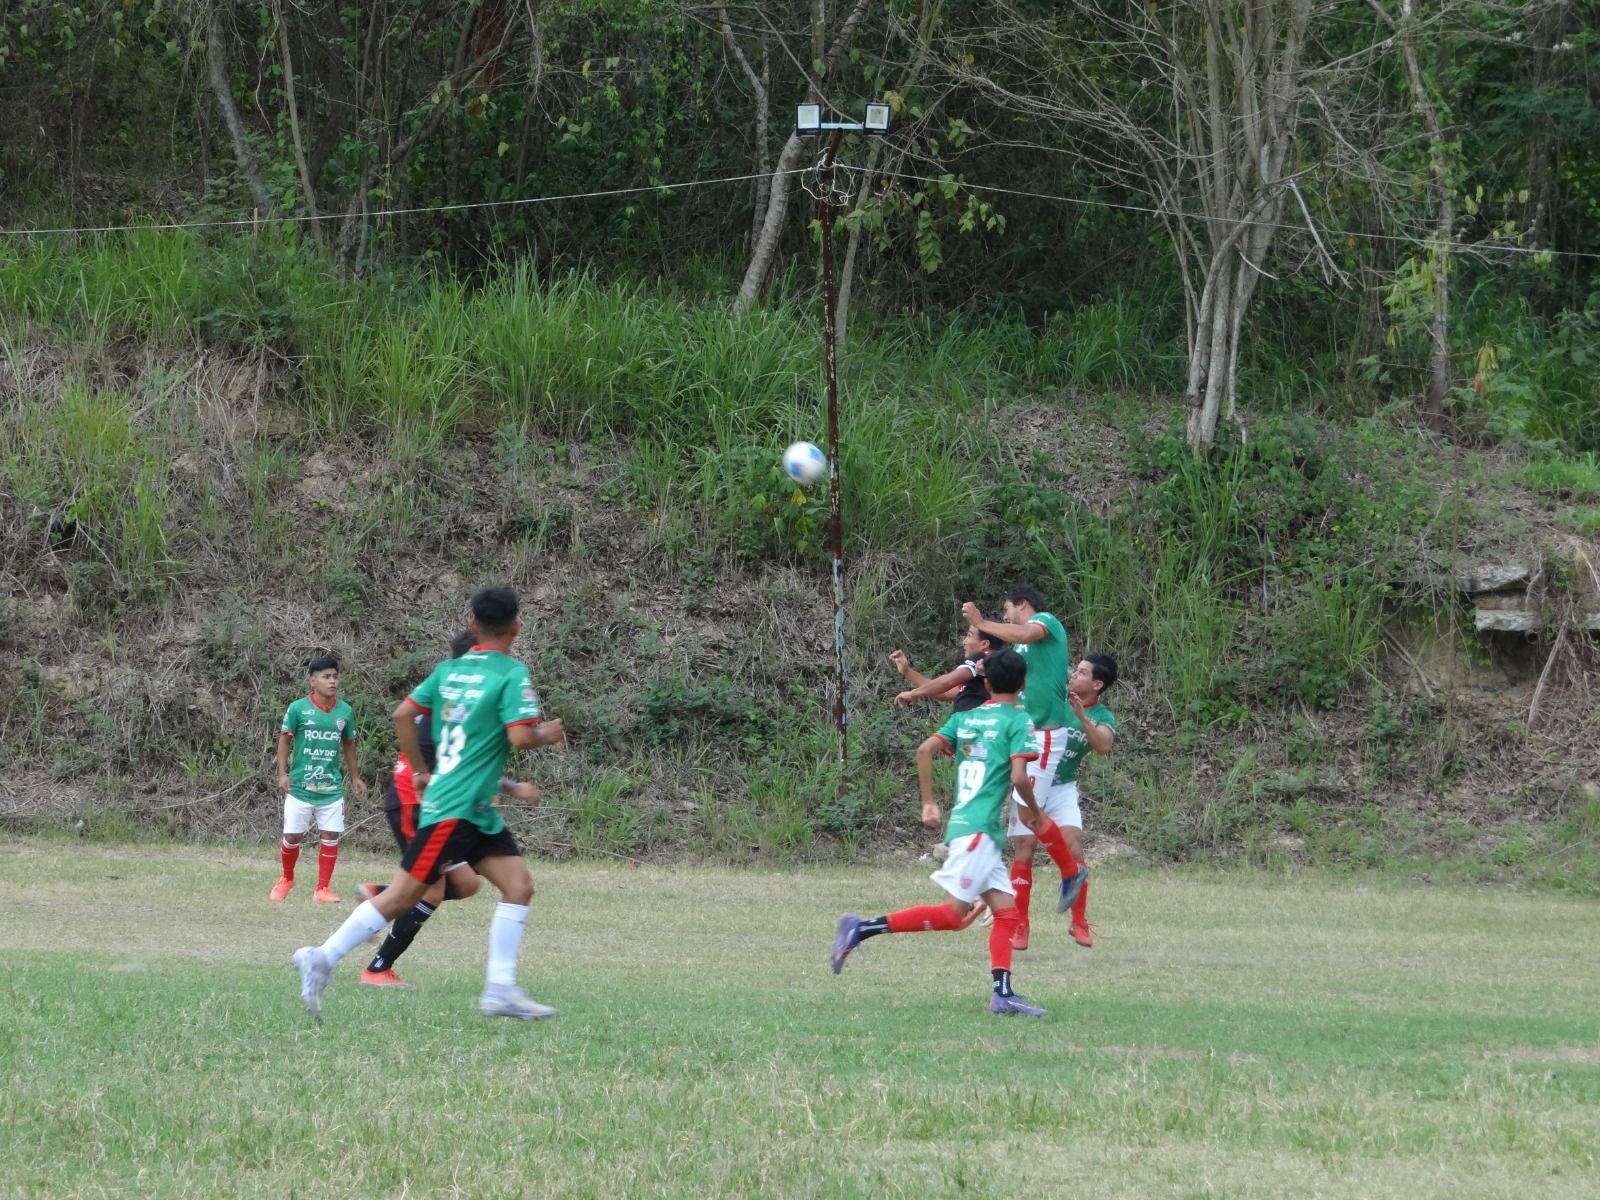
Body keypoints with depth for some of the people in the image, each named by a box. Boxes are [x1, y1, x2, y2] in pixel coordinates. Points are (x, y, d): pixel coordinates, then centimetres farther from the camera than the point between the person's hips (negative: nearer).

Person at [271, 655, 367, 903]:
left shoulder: (345, 712, 3)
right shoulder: (298, 708, -6)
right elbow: (285, 740, 0)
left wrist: (355, 777, 19)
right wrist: (283, 773, -7)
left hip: (332, 787, 2)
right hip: (300, 786, -2)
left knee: (331, 836, -3)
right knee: (292, 836, 2)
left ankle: (323, 889, 6)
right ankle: (286, 879, 27)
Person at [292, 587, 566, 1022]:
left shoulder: (448, 670, 11)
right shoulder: (512, 674, -11)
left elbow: (404, 714, 10)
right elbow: (520, 737, -20)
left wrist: (421, 771, 18)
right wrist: (547, 734, 1)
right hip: (456, 808, -9)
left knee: (519, 885, 4)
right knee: (403, 895, -7)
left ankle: (500, 989, -1)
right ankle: (323, 958, -6)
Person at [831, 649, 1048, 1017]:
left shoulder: (965, 717, 16)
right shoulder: (1019, 721, -4)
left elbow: (925, 749, 6)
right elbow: (1019, 777, -13)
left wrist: (929, 804, 11)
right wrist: (1034, 811, 4)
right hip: (978, 830, -8)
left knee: (1006, 912, 7)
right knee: (952, 914, -12)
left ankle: (1002, 993, -1)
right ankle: (863, 929, -15)